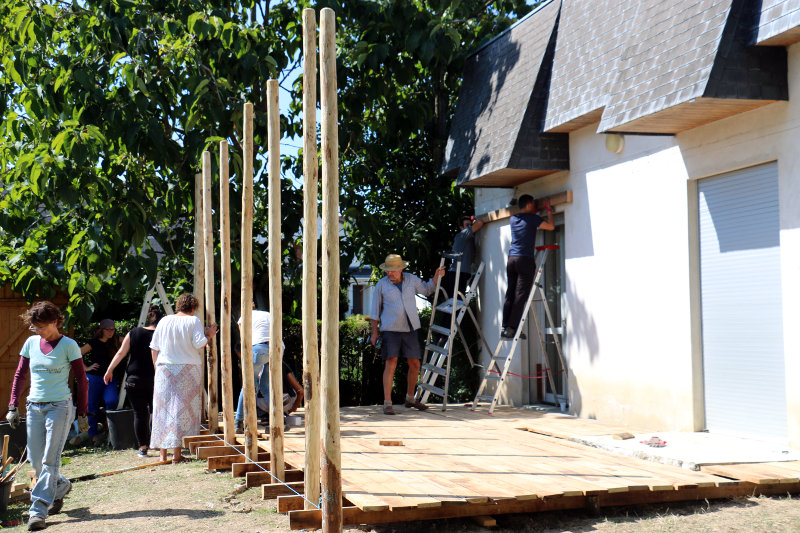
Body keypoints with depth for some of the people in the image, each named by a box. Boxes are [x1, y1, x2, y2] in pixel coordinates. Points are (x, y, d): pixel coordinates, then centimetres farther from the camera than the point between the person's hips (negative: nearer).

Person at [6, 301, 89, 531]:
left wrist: (82, 413, -2)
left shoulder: (68, 345, -6)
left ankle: (38, 511, -5)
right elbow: (20, 375, 14)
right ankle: (61, 486, 35)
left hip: (59, 407, -5)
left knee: (50, 461, -8)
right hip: (34, 407, 5)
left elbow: (82, 380, -2)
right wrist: (13, 406, 6)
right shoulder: (31, 343, 7)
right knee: (36, 462, 8)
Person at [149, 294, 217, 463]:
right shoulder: (194, 321, -1)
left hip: (164, 368, 3)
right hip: (188, 369, -3)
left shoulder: (164, 321, 10)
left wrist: (157, 367, 17)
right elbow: (199, 343, -12)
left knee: (163, 408, 7)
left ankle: (163, 453, 9)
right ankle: (177, 452, -2)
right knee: (183, 409, 0)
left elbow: (154, 348, 10)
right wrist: (209, 335, 6)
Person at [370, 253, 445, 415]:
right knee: (391, 364, -12)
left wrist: (436, 276, 9)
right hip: (390, 330, -3)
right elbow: (375, 310, 4)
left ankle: (410, 399, 25)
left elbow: (427, 290, 25)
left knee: (415, 364, 7)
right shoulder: (381, 285, -1)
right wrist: (374, 332, 1)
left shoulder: (412, 280, 6)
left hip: (410, 329, 4)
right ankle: (387, 403, -10)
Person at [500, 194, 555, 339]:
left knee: (510, 295, 5)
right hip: (526, 260, -6)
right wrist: (549, 210, 10)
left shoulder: (513, 219, 17)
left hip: (511, 259, 6)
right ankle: (511, 328, -12)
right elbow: (551, 226, -2)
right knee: (521, 296, -7)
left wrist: (534, 213, 43)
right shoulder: (532, 218, -1)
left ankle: (505, 327, -1)